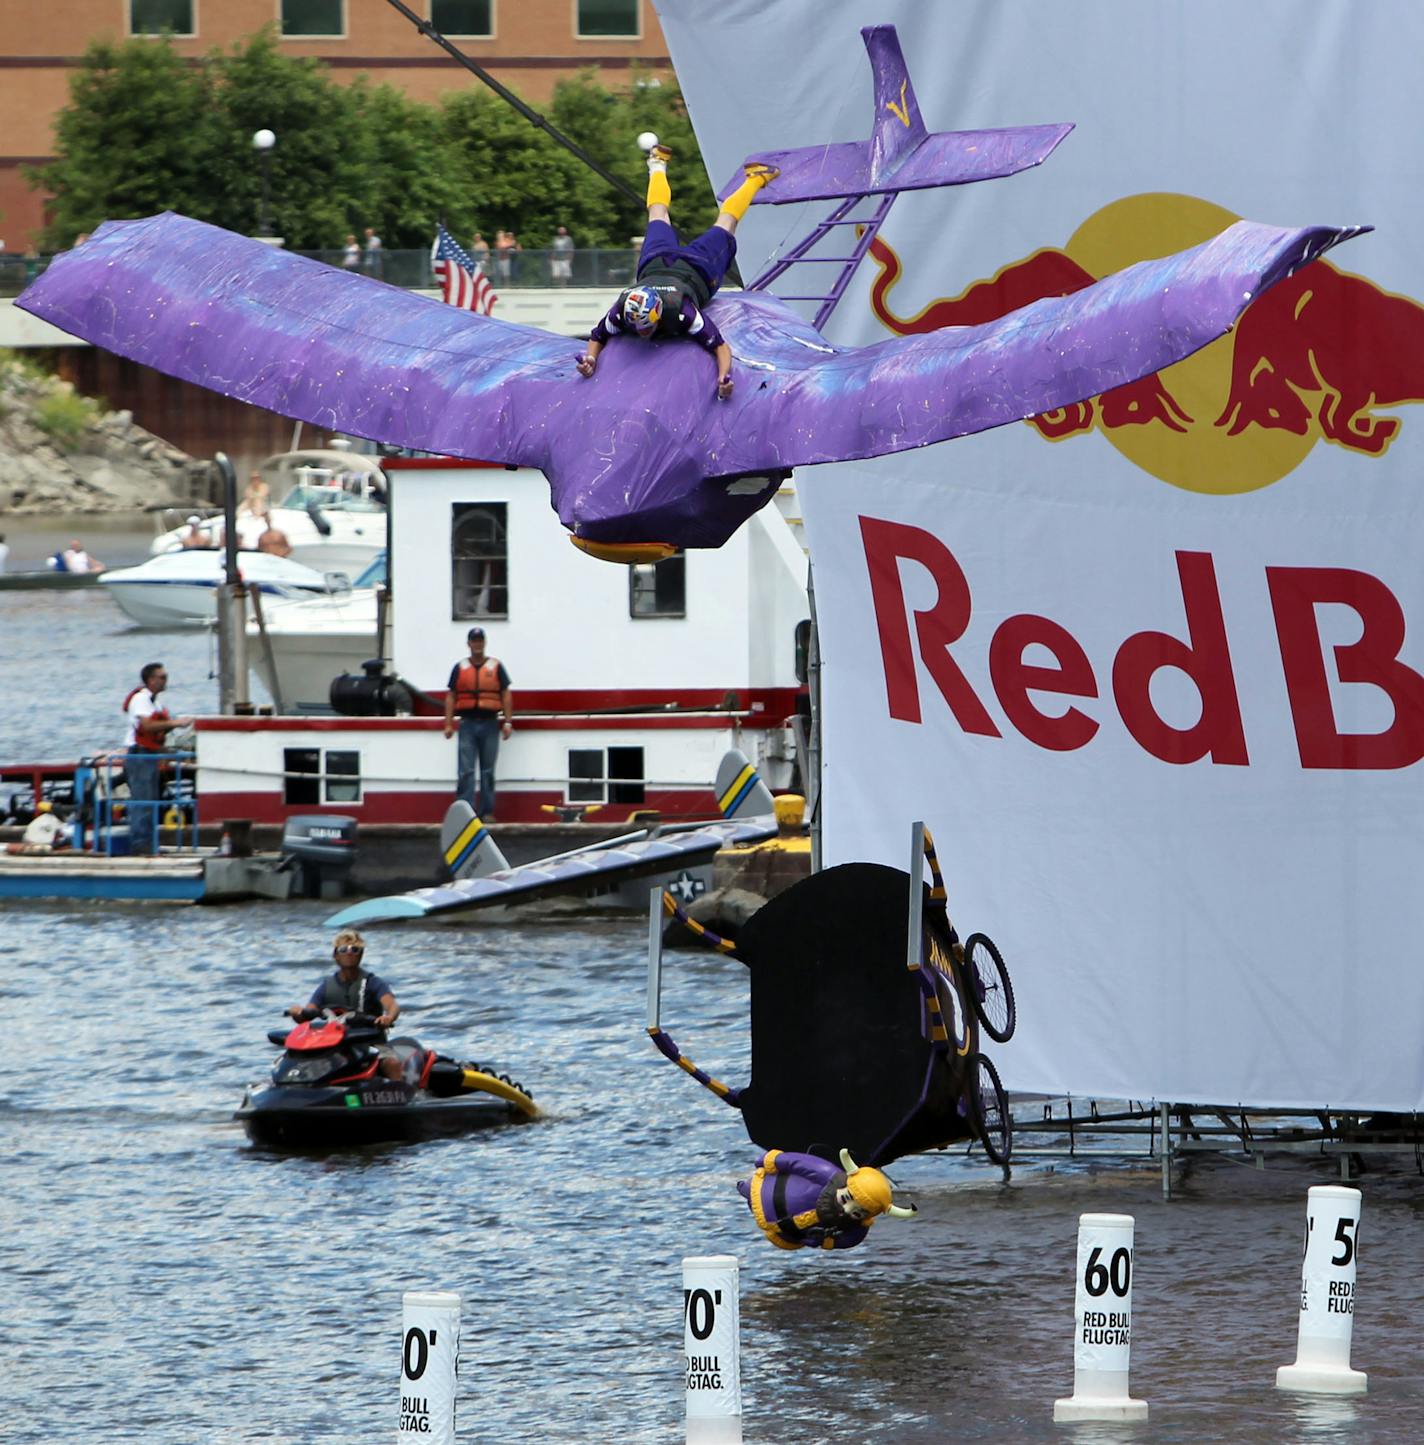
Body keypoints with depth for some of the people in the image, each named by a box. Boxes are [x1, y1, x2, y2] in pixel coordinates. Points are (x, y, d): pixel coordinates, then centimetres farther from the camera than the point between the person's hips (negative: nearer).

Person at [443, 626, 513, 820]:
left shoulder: (496, 667, 7)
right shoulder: (460, 668, 8)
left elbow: (505, 695, 6)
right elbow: (451, 696, 8)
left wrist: (508, 722, -1)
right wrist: (448, 724, 0)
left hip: (490, 724, 0)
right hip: (467, 722, 0)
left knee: (488, 771, 4)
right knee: (466, 771, -6)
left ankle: (487, 811, 8)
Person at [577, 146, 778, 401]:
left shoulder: (682, 313, -47)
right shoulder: (620, 314, -39)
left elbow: (721, 347, -43)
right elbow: (597, 337, -21)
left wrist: (724, 378, -62)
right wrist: (590, 358, -44)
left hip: (695, 272, -2)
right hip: (656, 264, 2)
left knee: (725, 222, 26)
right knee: (658, 215, 33)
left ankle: (755, 179, 50)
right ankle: (657, 165, 59)